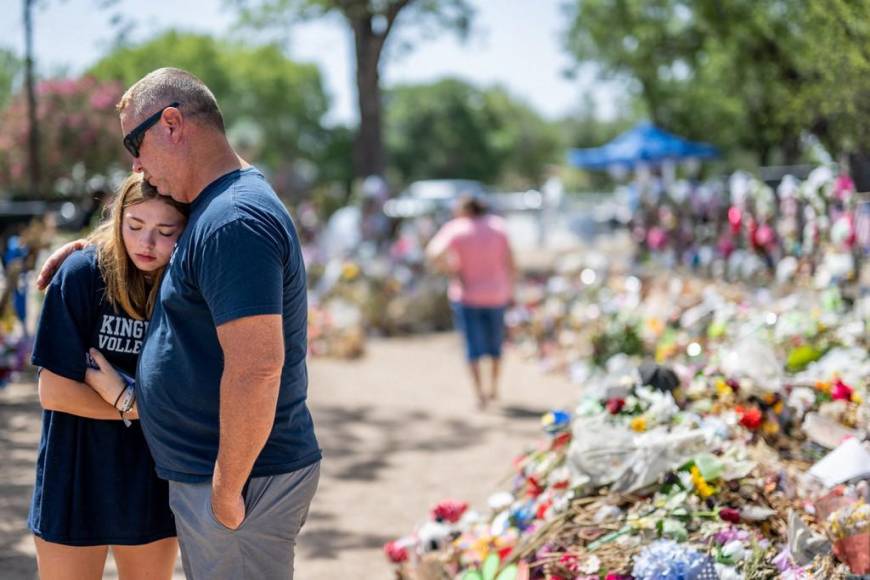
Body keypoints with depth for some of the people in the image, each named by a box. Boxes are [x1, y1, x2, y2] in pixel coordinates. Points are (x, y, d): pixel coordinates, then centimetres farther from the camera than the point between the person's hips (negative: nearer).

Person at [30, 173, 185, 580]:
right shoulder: (82, 274, -14)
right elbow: (54, 392, -14)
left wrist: (120, 395, -18)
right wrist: (140, 409, -11)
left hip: (152, 481, 2)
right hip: (76, 476, -2)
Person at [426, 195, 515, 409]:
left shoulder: (456, 229, -10)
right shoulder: (497, 225, -3)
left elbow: (434, 254, -21)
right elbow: (509, 260, -4)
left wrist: (452, 271, -7)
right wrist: (509, 286, 7)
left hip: (467, 294, -3)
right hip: (496, 294, 3)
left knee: (473, 347, 1)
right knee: (495, 342, 19)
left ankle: (480, 393, -11)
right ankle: (494, 389, 27)